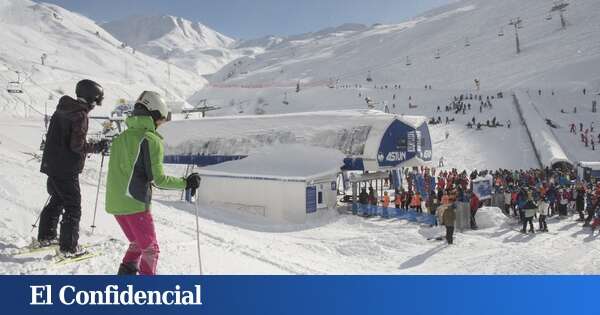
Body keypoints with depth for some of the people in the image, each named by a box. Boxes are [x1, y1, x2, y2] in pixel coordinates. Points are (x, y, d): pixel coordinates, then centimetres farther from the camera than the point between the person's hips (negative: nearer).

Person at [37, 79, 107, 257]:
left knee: (57, 200, 24)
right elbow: (77, 145, -23)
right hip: (67, 170, -9)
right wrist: (97, 147, -9)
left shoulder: (62, 110, 11)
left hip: (52, 165, 9)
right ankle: (68, 247, 5)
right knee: (73, 208, 0)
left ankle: (45, 237, 35)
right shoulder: (80, 115, -18)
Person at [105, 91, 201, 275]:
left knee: (137, 243, 24)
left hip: (114, 203, 8)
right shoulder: (151, 140, -11)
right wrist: (185, 183, -4)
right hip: (135, 204, -8)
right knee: (150, 249, 7)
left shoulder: (122, 137, 12)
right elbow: (158, 179, -15)